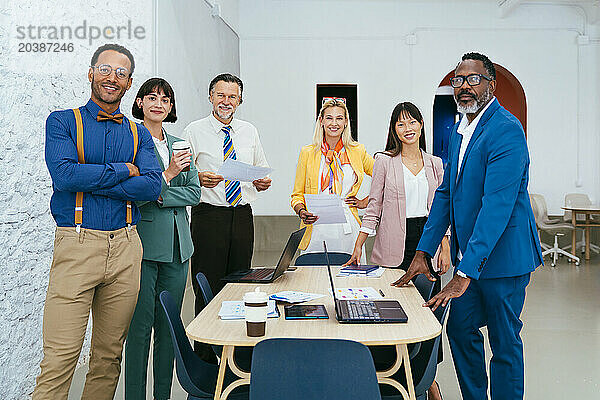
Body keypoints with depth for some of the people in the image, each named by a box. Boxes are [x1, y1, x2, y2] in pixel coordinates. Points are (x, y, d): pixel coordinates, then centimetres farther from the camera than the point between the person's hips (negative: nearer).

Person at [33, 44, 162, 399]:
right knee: (59, 358, -6)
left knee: (109, 355, 10)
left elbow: (152, 186, -3)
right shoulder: (62, 122, 6)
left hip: (126, 248, 3)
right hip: (76, 246, -3)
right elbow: (63, 174, -12)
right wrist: (123, 170, -5)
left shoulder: (139, 134, 14)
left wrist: (88, 181, -9)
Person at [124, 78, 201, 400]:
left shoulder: (179, 144, 16)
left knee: (169, 326, 10)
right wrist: (168, 174, -17)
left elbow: (194, 193, 8)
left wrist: (159, 196, -6)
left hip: (176, 246, 6)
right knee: (140, 326, -2)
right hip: (143, 244, -5)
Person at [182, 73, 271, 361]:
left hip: (243, 215, 4)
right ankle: (205, 355, 10)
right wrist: (198, 178, -21)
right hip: (209, 215, -4)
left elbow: (261, 169, 19)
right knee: (208, 287, -3)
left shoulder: (249, 132, 12)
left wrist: (263, 182, -4)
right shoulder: (194, 131, 1)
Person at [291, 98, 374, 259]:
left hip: (348, 229, 1)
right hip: (316, 230, 0)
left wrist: (365, 202, 6)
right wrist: (301, 212, -11)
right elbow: (297, 195, 8)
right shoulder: (308, 153, 4)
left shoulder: (357, 151, 6)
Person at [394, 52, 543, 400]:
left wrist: (465, 274, -30)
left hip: (502, 254, -8)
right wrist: (422, 252, 5)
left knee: (504, 341, 6)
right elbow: (446, 193, 11)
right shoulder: (459, 130, 9)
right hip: (470, 253, 8)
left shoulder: (506, 130, -19)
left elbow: (497, 205, -27)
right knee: (460, 331, 15)